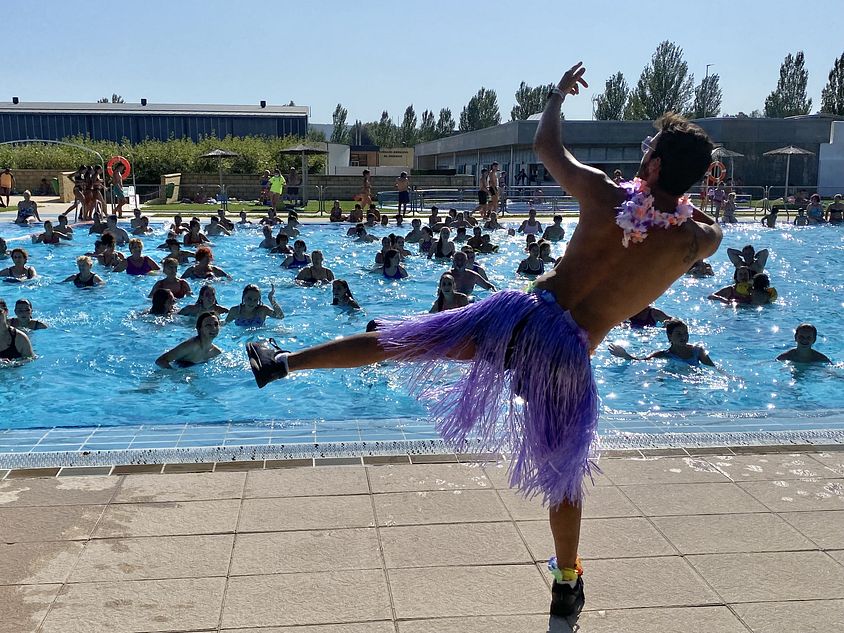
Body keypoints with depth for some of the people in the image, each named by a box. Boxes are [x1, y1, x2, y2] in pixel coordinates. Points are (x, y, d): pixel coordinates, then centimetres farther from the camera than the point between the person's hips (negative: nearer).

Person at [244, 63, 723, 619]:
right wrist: (681, 198, 26)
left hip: (523, 315, 0)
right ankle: (567, 587, 34)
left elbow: (545, 145, 13)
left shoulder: (605, 196, -4)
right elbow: (715, 230, 26)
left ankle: (283, 361, 20)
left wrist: (558, 95, 30)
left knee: (393, 340, 12)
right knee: (565, 474, 19)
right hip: (569, 356, 1)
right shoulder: (694, 240, -3)